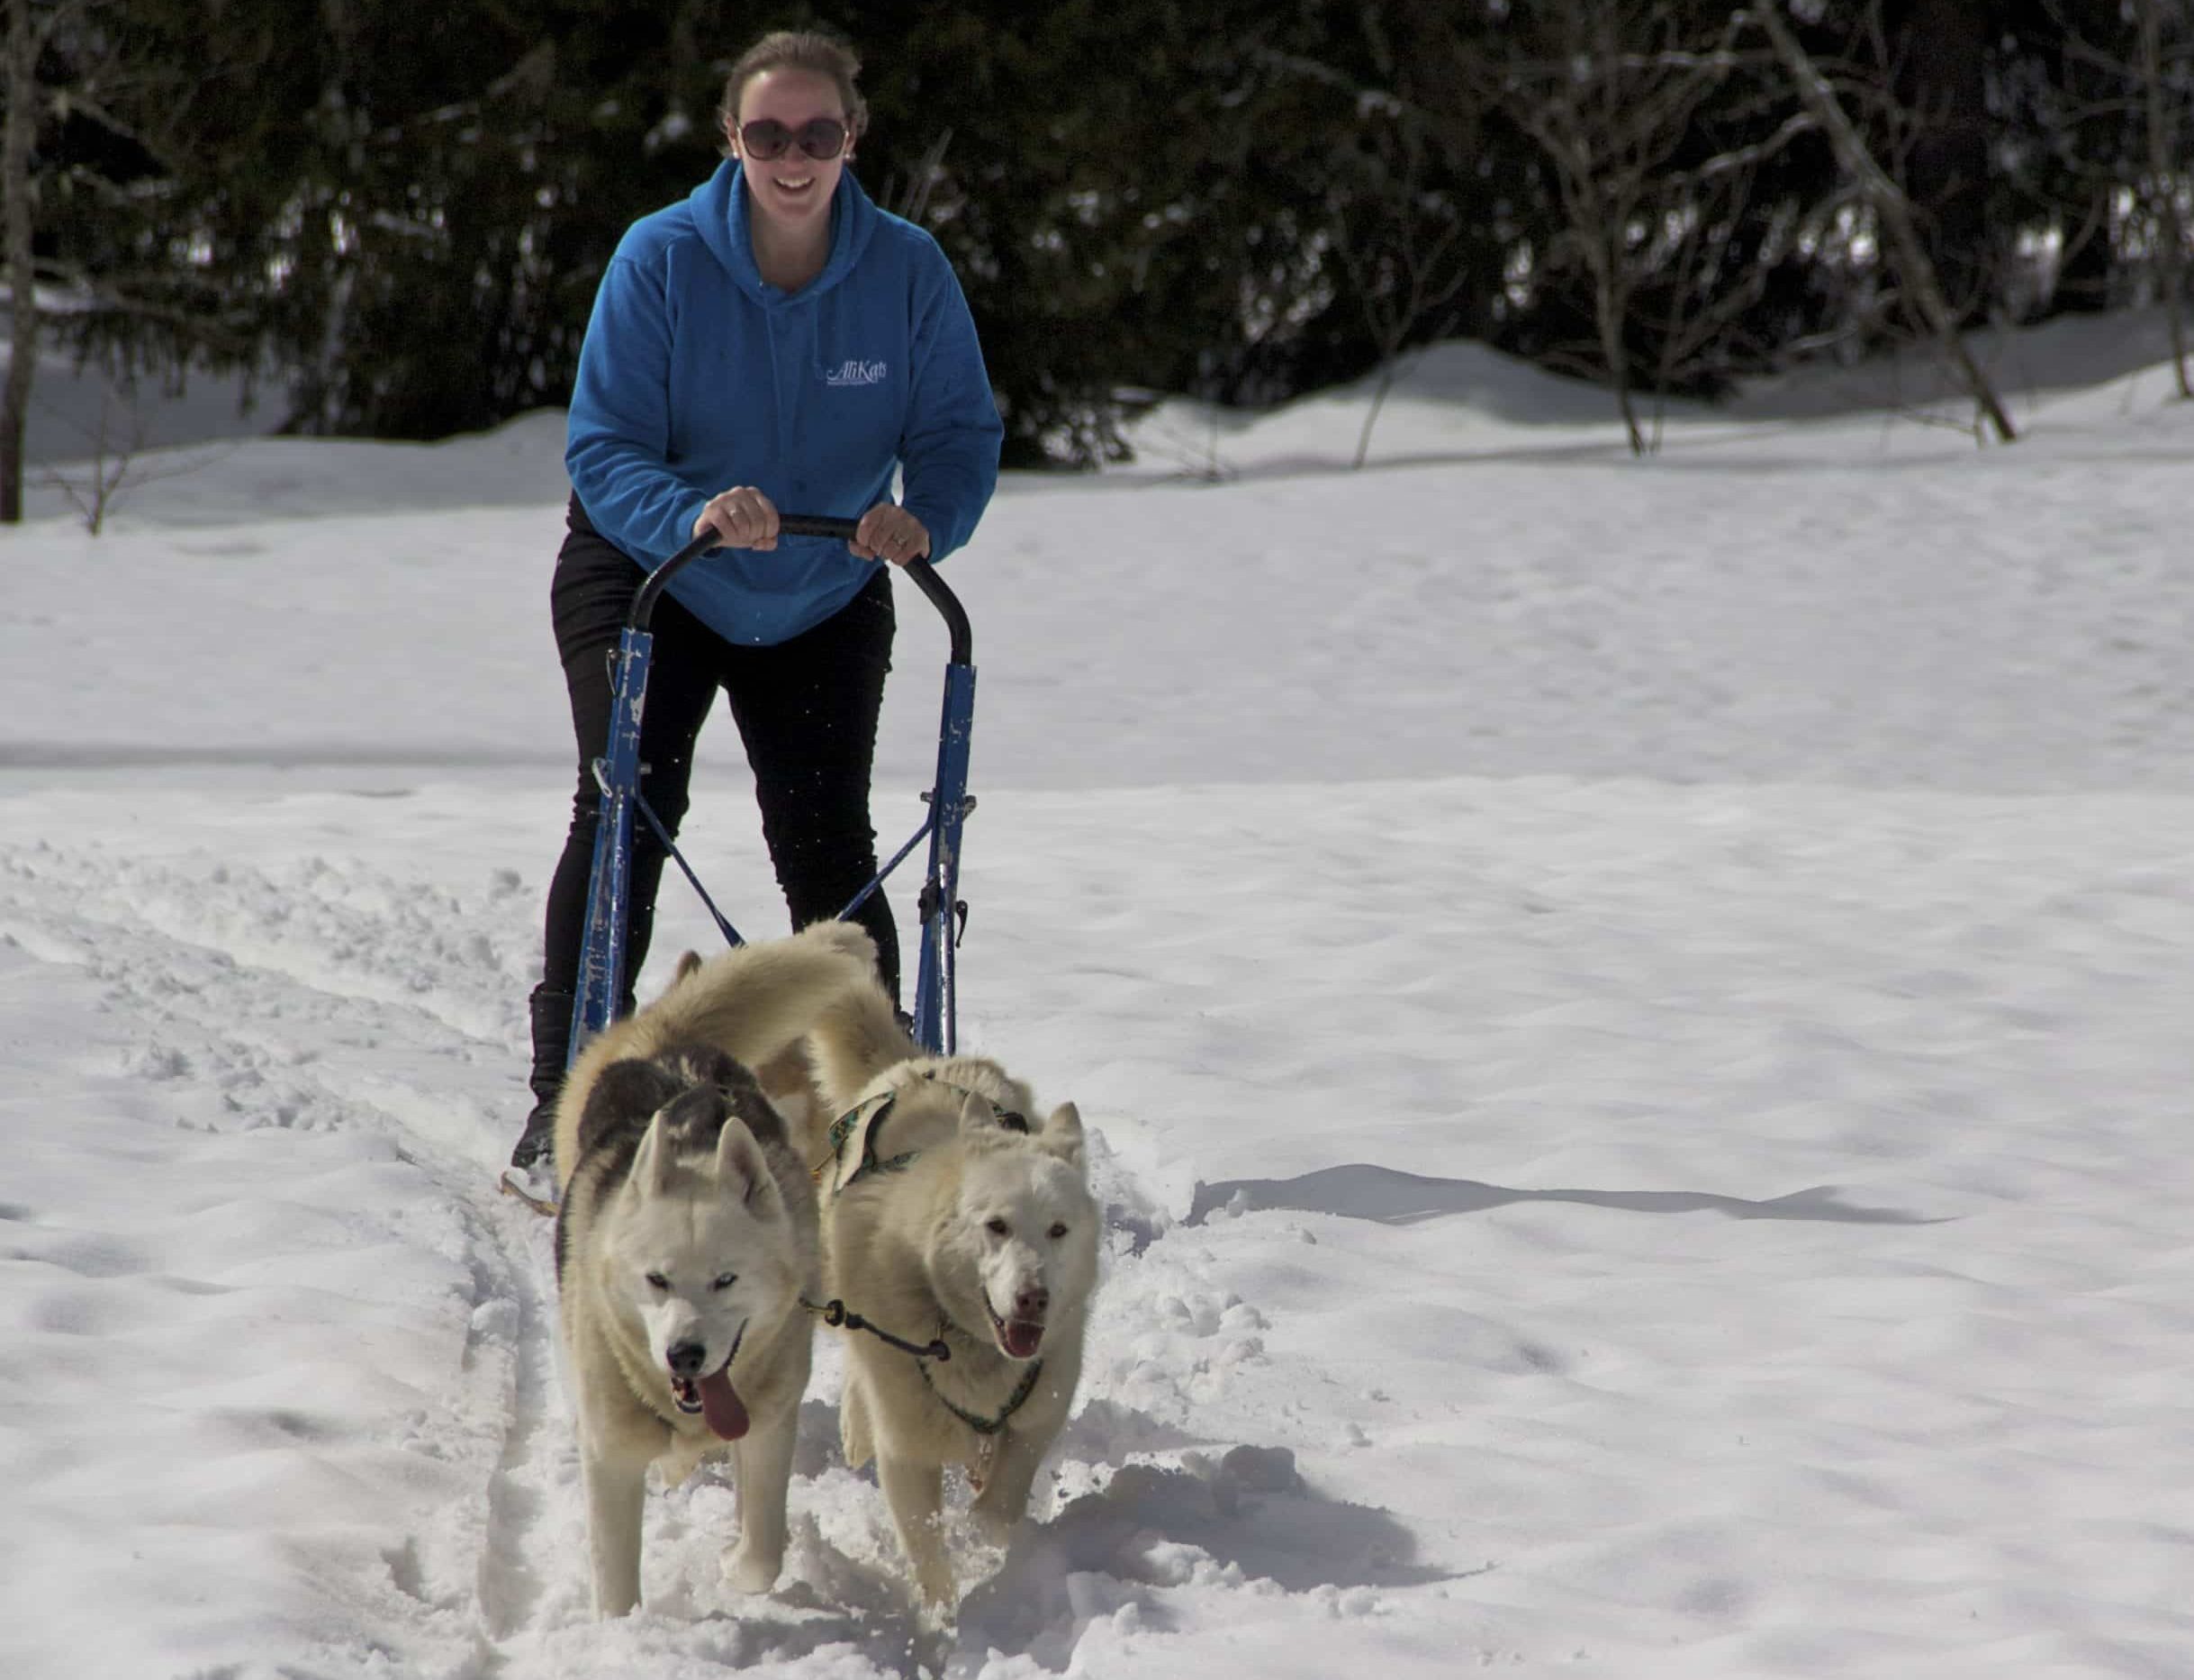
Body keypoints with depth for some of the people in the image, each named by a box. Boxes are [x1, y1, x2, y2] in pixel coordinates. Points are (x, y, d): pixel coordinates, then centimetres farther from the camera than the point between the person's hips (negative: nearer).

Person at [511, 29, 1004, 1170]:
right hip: (648, 578, -1)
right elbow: (602, 446, -21)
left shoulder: (908, 271, -16)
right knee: (626, 812, -16)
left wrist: (927, 520, -36)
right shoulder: (662, 259, -20)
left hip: (822, 604, 2)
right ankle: (563, 1102, -12)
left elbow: (962, 432, -14)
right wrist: (693, 513, -41)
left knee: (829, 850, -3)